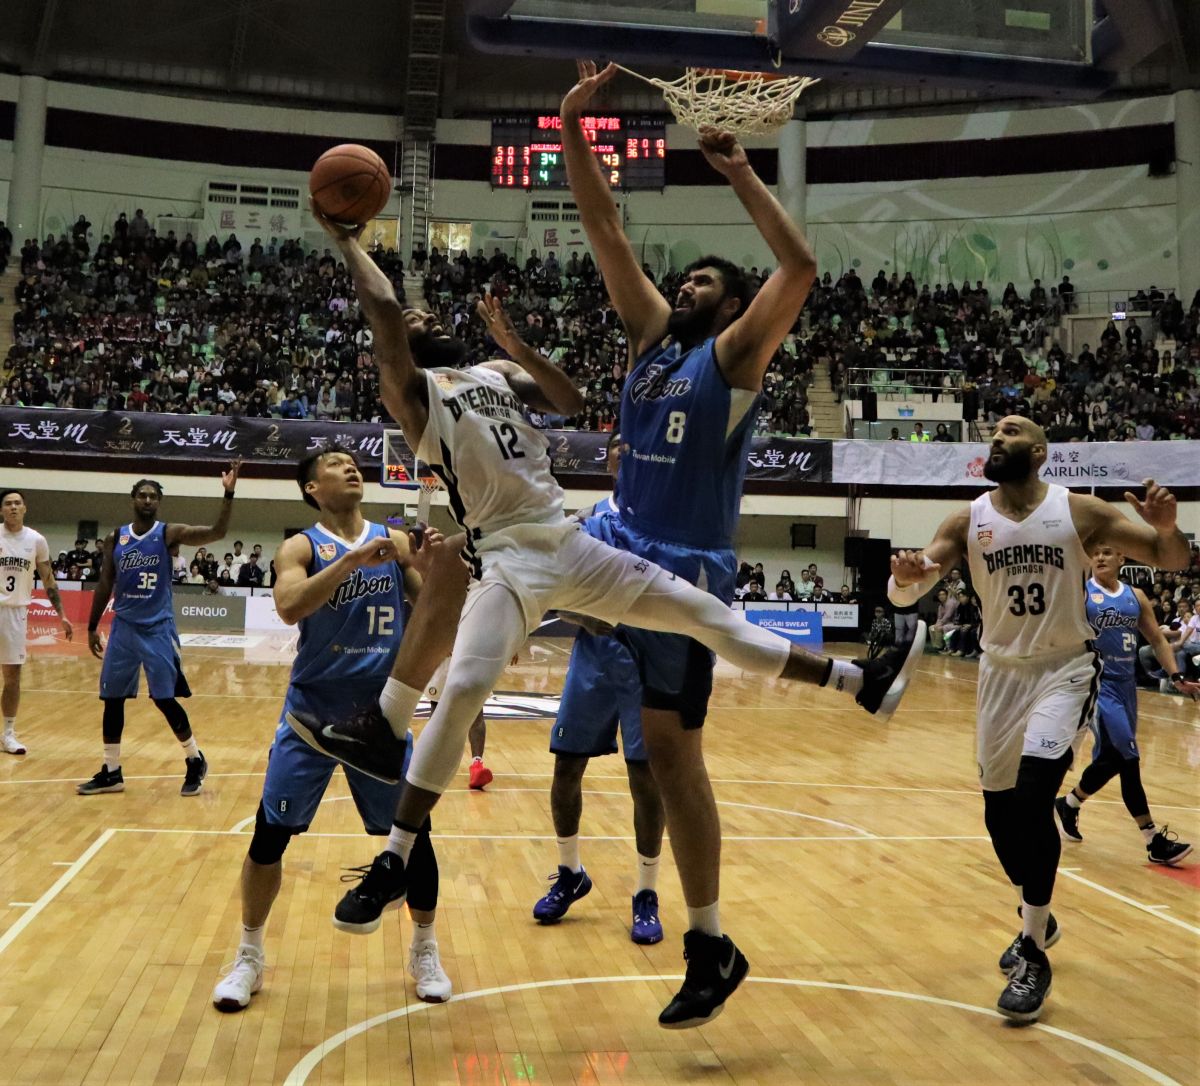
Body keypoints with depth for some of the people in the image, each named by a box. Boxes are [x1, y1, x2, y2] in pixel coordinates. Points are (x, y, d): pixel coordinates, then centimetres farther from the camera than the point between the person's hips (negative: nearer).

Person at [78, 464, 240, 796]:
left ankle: (195, 761, 13)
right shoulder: (115, 539, 6)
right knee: (112, 700, 6)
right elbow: (105, 585, 12)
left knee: (166, 700, -5)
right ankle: (111, 772, 19)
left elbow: (217, 533, -19)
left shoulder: (170, 533, -5)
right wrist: (92, 627, 10)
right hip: (123, 628, 4)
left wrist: (228, 494, -30)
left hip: (158, 629, -4)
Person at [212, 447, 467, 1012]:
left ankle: (425, 952, 24)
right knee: (270, 832, -1)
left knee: (413, 832, 3)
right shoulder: (301, 546, -4)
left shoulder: (395, 541, 4)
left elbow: (432, 614, 3)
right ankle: (249, 956, 21)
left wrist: (440, 566, -15)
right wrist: (353, 560, -30)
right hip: (313, 710, -2)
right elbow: (289, 607, -24)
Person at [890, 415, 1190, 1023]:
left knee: (1033, 796, -22)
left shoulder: (1080, 512, -9)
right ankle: (1037, 920, 37)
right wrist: (903, 577, -35)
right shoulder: (968, 521, -4)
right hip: (1001, 672, 4)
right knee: (999, 811, 9)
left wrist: (1167, 529, -29)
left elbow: (1172, 560, -5)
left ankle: (1033, 956, -8)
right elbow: (904, 594, -10)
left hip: (1065, 669, -3)